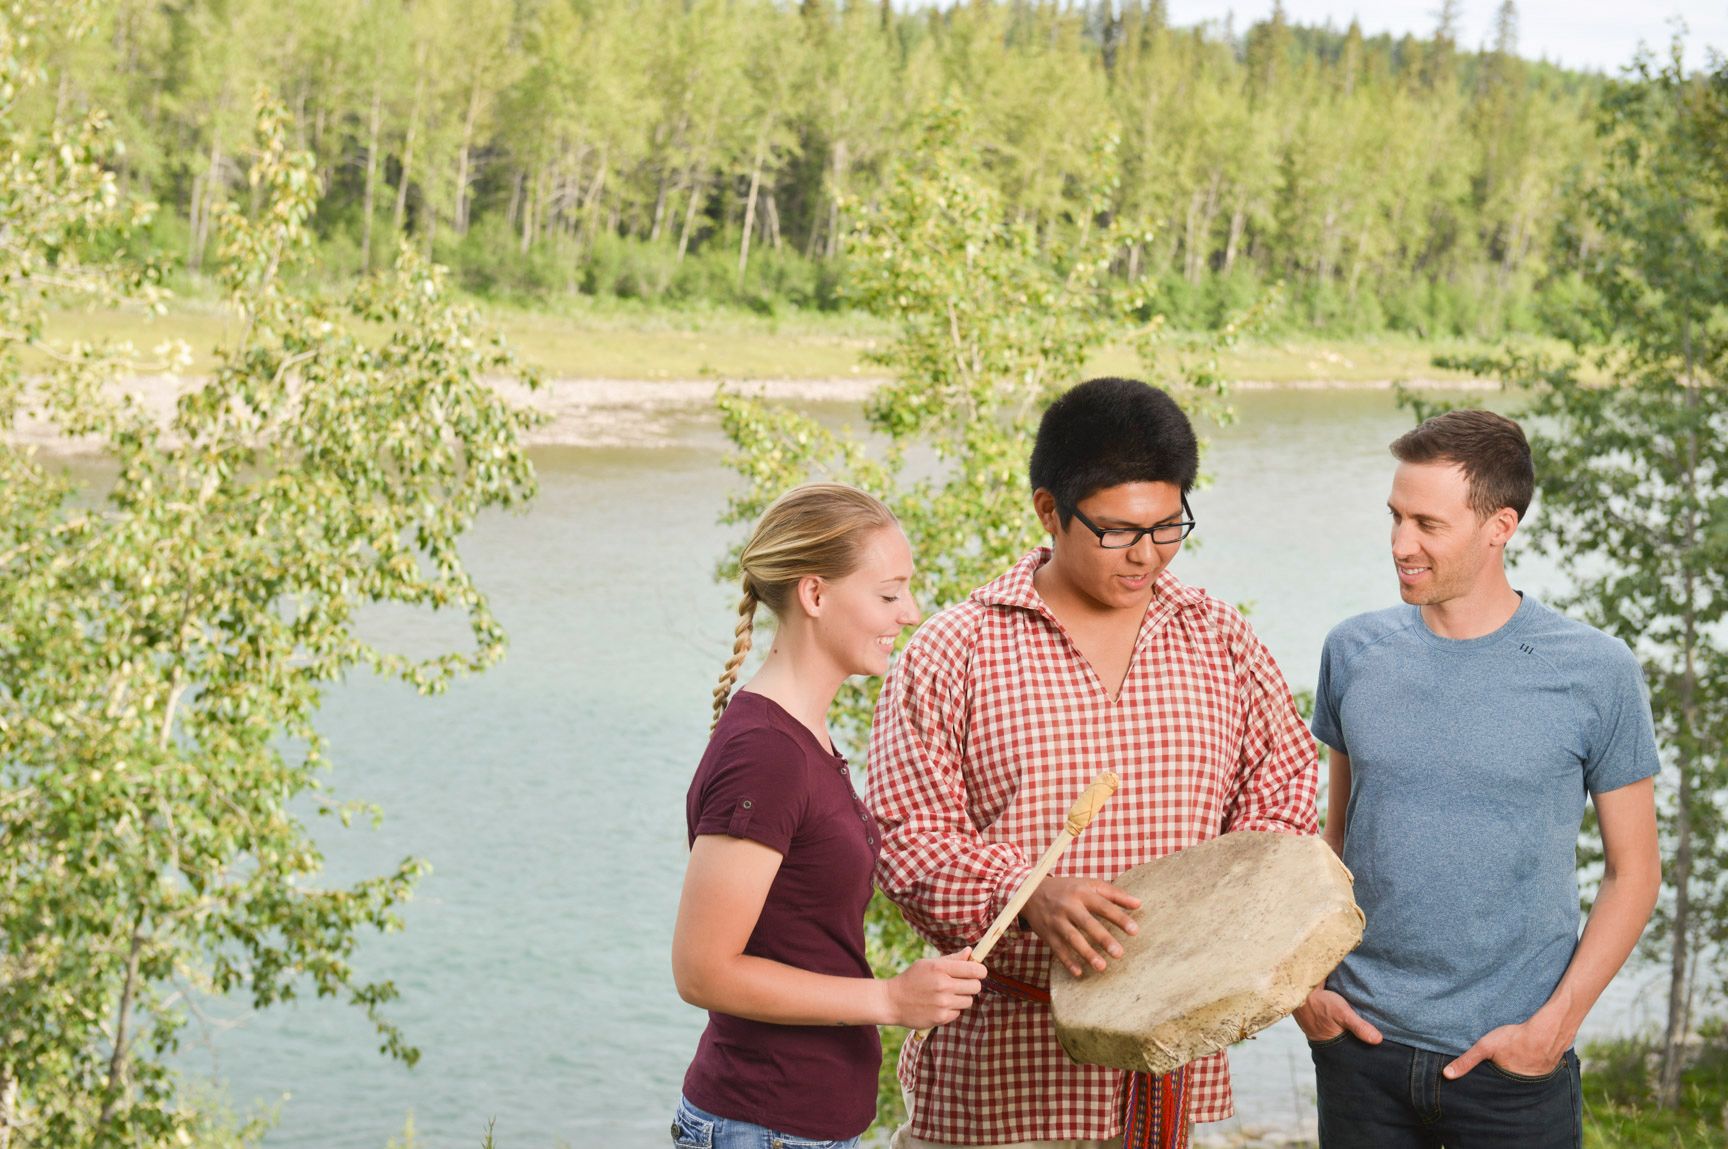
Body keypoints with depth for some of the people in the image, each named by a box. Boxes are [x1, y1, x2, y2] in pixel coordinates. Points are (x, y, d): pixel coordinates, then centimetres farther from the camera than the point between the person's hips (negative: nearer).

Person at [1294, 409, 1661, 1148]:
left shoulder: (1593, 673, -6)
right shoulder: (1355, 653, 2)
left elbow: (1633, 872, -1)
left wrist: (1554, 1026, -9)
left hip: (1514, 1065, -3)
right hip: (1362, 1046, 3)